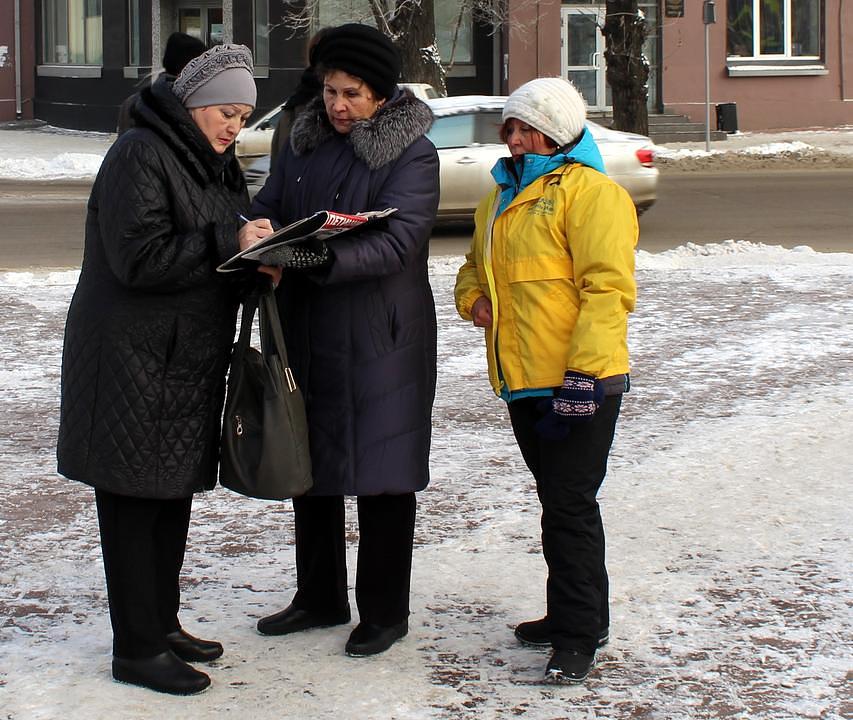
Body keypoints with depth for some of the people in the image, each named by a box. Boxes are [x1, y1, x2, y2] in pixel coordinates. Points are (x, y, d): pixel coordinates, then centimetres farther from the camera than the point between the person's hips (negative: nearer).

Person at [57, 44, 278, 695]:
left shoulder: (216, 163, 14)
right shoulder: (140, 157, -15)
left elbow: (226, 259, 18)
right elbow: (140, 259, -24)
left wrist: (260, 261, -4)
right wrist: (228, 245, -22)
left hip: (189, 359, 9)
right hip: (132, 358, -9)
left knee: (175, 496, 14)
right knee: (134, 502, -2)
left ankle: (163, 624, 26)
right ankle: (137, 649, 4)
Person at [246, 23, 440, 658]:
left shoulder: (412, 154, -9)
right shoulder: (305, 143, 9)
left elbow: (397, 242, -21)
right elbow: (268, 207, 8)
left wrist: (320, 258, -35)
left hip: (381, 338, -6)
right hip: (307, 331, 6)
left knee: (383, 471, 1)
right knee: (311, 464, 14)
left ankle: (386, 612, 14)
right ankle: (320, 598, 29)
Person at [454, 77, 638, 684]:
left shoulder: (590, 192, -9)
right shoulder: (503, 195, 19)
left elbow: (608, 286, -17)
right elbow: (476, 263, 32)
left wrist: (583, 372, -23)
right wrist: (473, 297, 8)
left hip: (578, 383, -9)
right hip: (521, 381, 9)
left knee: (569, 505, -7)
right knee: (557, 501, 16)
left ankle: (580, 633, 1)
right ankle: (568, 614, 27)